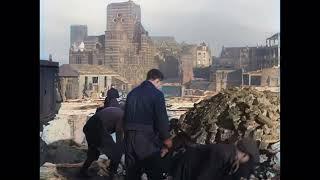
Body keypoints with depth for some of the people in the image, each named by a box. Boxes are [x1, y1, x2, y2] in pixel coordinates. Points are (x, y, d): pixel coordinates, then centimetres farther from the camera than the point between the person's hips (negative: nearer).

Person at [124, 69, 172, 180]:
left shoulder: (132, 93, 11)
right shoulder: (156, 94, -9)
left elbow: (125, 116, 15)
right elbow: (162, 118, -12)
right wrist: (166, 138, -1)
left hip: (130, 137, 6)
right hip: (148, 138, -6)